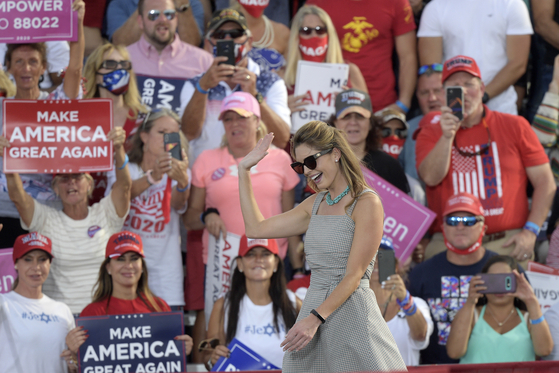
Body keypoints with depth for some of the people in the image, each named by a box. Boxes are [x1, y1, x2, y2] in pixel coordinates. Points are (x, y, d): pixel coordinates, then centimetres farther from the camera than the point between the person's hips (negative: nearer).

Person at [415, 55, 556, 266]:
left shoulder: (515, 126, 9)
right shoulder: (431, 132, 12)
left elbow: (545, 182, 7)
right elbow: (431, 178, -6)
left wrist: (530, 232, -4)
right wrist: (447, 136, -17)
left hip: (507, 242, 0)